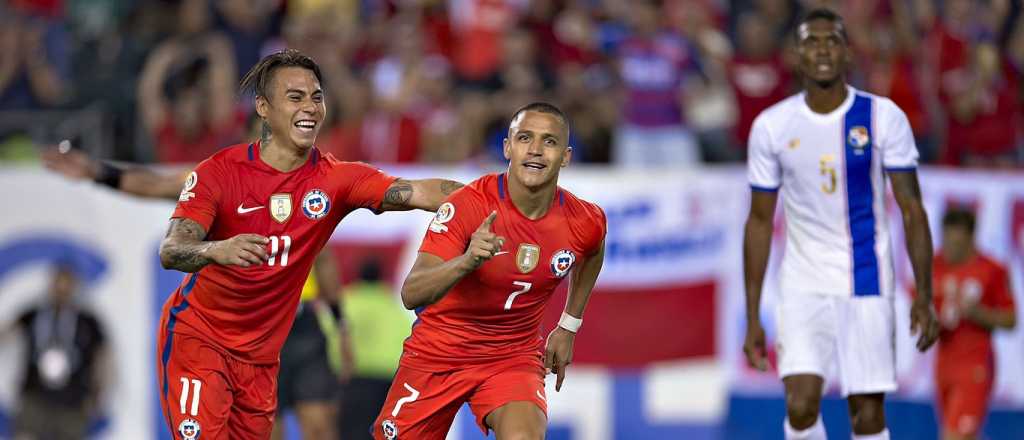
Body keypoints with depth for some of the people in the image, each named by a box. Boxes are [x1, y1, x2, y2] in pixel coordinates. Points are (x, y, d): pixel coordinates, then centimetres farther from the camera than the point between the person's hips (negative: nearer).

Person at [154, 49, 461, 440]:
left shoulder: (335, 179, -5)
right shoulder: (220, 171, -11)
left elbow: (419, 193, -18)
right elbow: (170, 252, -21)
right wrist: (218, 250, -43)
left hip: (261, 356, 4)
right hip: (197, 337, -4)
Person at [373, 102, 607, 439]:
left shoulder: (586, 222, -11)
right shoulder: (468, 205, -23)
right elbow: (411, 294, -33)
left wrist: (569, 326, 16)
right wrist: (467, 262, -50)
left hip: (514, 357, 1)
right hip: (438, 351, -1)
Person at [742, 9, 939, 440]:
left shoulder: (883, 117, -5)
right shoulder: (771, 126, -1)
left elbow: (911, 209, -2)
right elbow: (760, 221, 5)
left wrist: (924, 295, -9)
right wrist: (752, 317, 3)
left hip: (867, 286, 0)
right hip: (803, 287, 0)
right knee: (801, 405, -15)